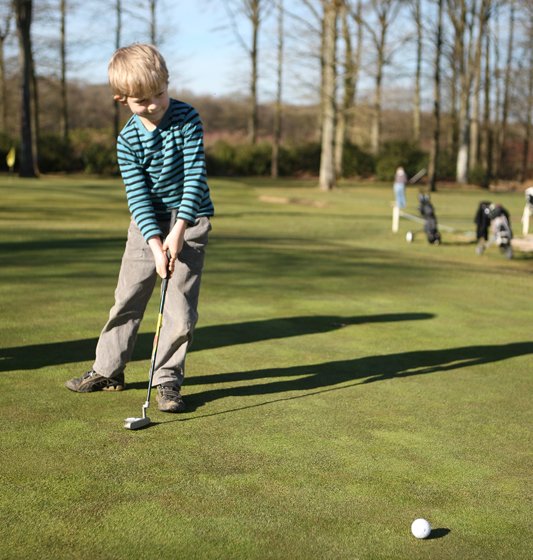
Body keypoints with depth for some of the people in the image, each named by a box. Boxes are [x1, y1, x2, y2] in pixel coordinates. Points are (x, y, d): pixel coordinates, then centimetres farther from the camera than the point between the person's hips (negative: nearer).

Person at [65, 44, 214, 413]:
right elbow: (137, 195, -13)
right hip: (147, 224, 2)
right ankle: (108, 370, 22)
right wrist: (155, 242, -25)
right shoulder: (128, 140, -9)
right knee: (127, 299, 7)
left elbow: (195, 176, -17)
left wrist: (179, 230, -24)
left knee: (180, 308, -6)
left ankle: (168, 379, 5)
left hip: (190, 222, -2)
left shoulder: (187, 119, -13)